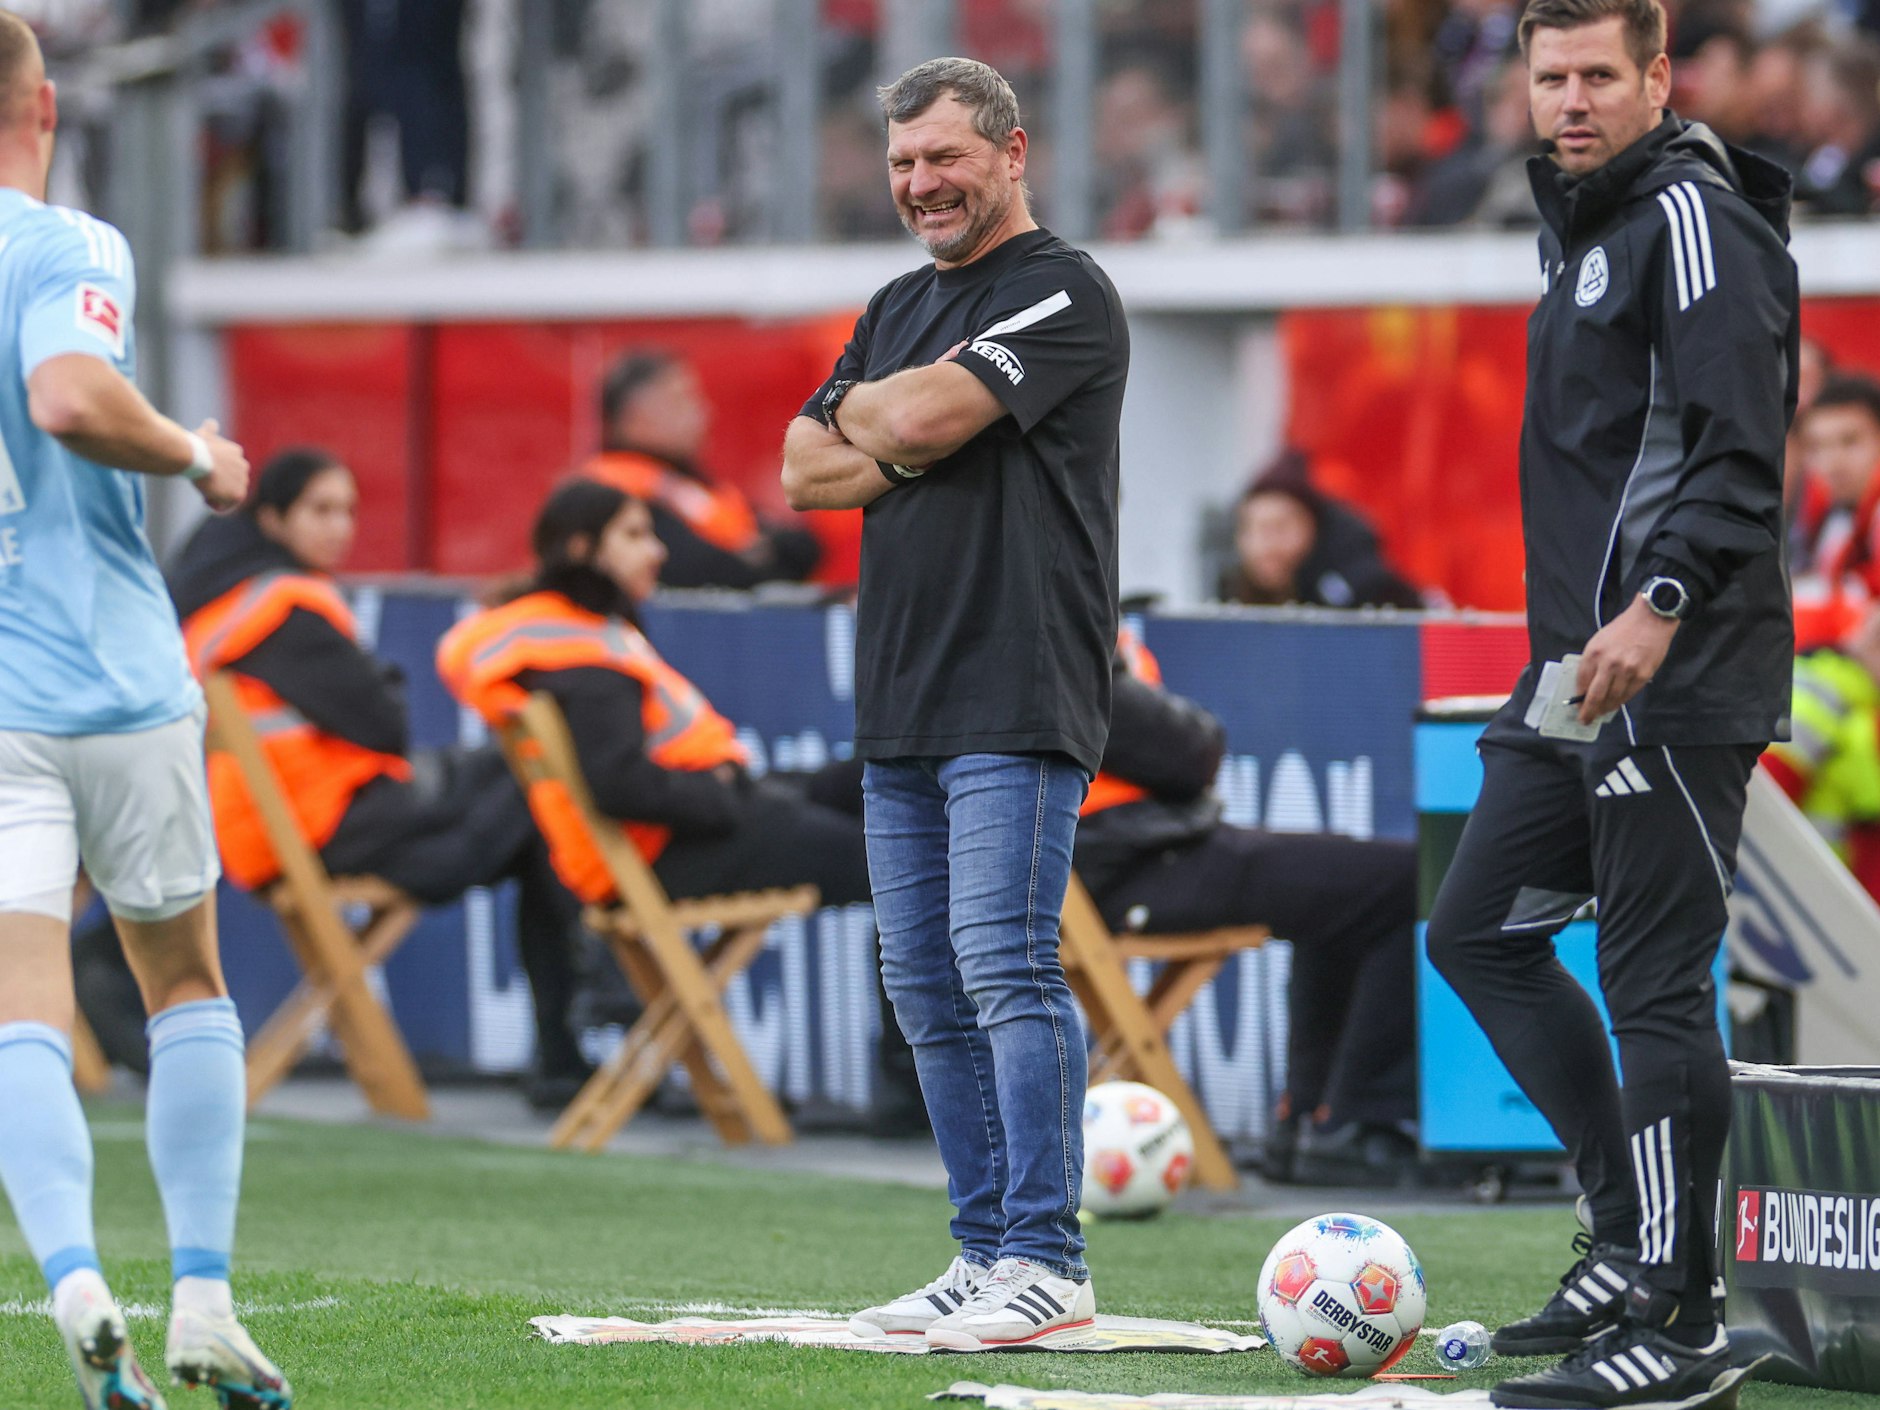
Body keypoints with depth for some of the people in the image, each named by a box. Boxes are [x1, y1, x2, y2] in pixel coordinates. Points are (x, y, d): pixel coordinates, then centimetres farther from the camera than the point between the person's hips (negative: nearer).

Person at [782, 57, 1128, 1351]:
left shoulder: (1064, 293, -6)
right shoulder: (901, 309, 20)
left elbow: (925, 416, -18)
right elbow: (806, 471, 13)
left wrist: (868, 412, 4)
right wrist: (908, 447, -4)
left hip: (1015, 707, -9)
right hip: (900, 708, 9)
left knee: (1005, 966, -13)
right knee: (927, 990, 8)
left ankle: (1046, 1259, -13)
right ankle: (986, 1252, 14)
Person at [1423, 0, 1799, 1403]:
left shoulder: (1695, 220, -10)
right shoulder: (1590, 231, 19)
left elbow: (1738, 445, -20)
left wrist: (1662, 604, -28)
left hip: (1676, 675, -11)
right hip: (1579, 669, 11)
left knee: (1656, 983, -9)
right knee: (1481, 931, 13)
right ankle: (1636, 1237, 17)